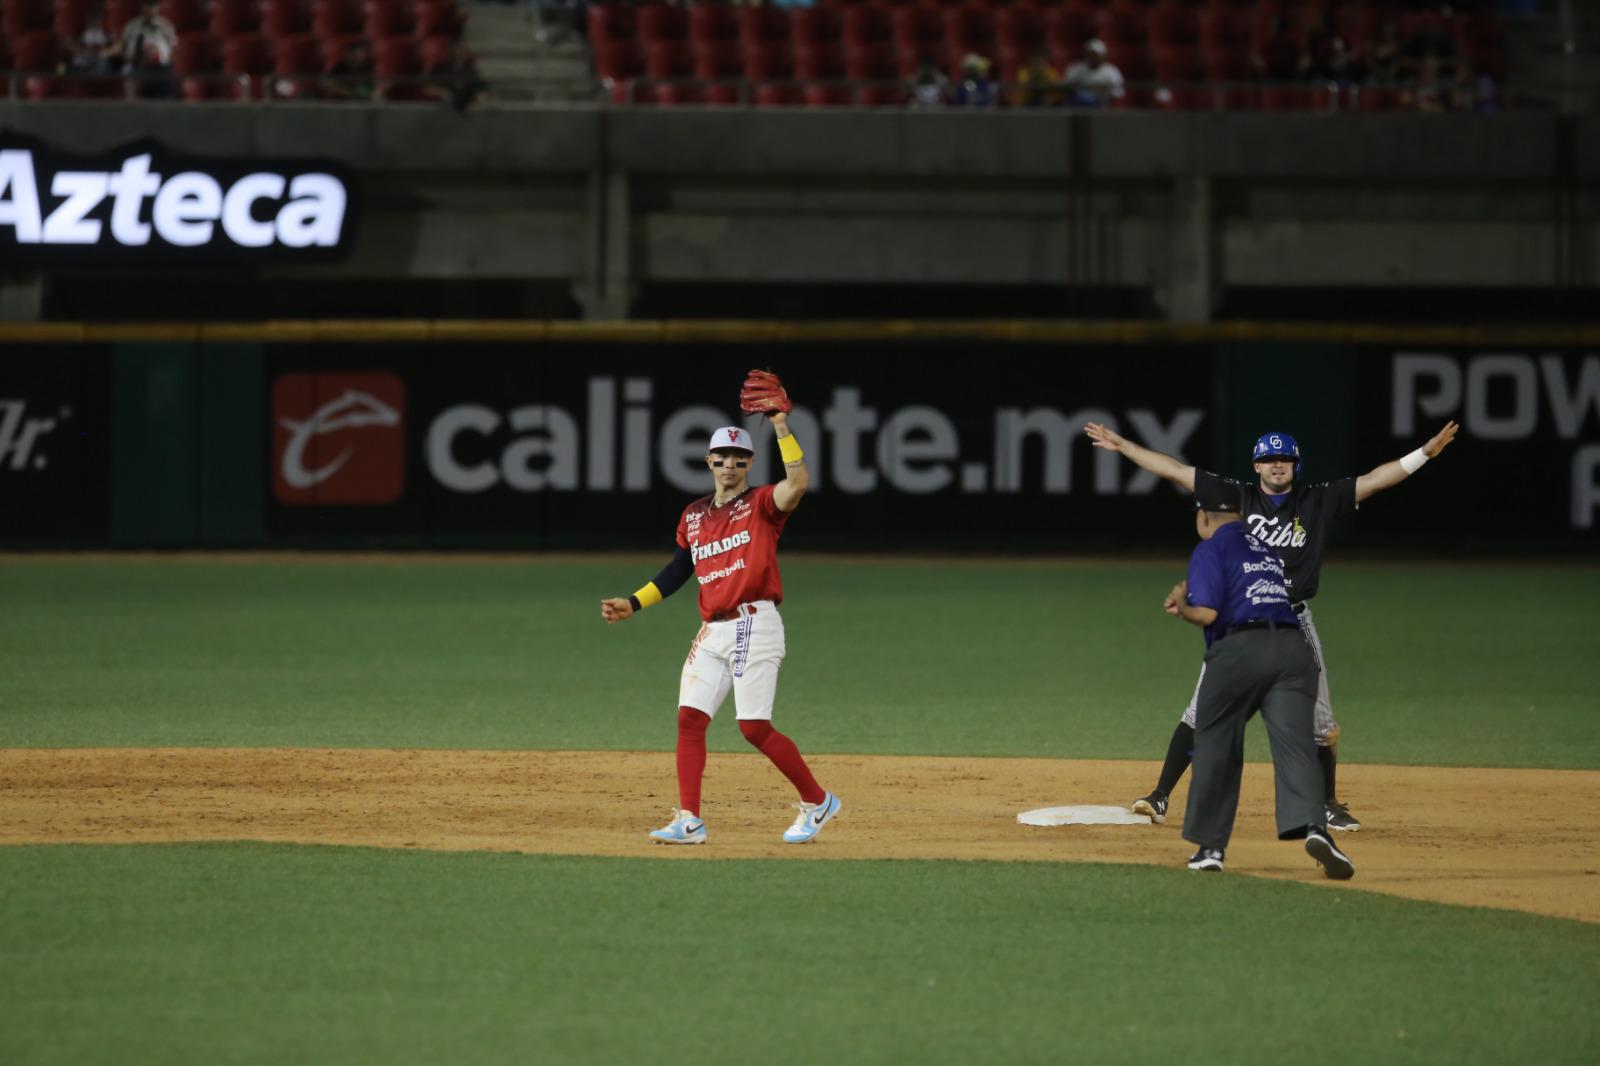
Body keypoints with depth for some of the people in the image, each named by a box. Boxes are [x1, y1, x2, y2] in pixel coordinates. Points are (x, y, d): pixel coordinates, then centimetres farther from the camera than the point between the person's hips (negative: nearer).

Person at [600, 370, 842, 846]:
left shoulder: (761, 504, -2)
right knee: (689, 718, -5)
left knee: (755, 727, -11)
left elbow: (798, 482, -23)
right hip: (712, 632, 6)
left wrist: (781, 425, -24)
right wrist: (633, 603, 18)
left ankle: (818, 803, 4)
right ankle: (689, 820, -3)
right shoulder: (694, 516, 16)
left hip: (754, 625, -6)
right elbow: (678, 570, 25)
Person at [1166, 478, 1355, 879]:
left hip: (1238, 649, -4)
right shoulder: (1269, 549, 27)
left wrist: (1182, 607, 15)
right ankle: (1314, 827, -33)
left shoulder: (1210, 549, 6)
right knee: (1295, 744, -9)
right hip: (1293, 647, 4)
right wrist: (1189, 599, 31)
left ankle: (1210, 846, 16)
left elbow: (1207, 614, -5)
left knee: (1216, 750, 12)